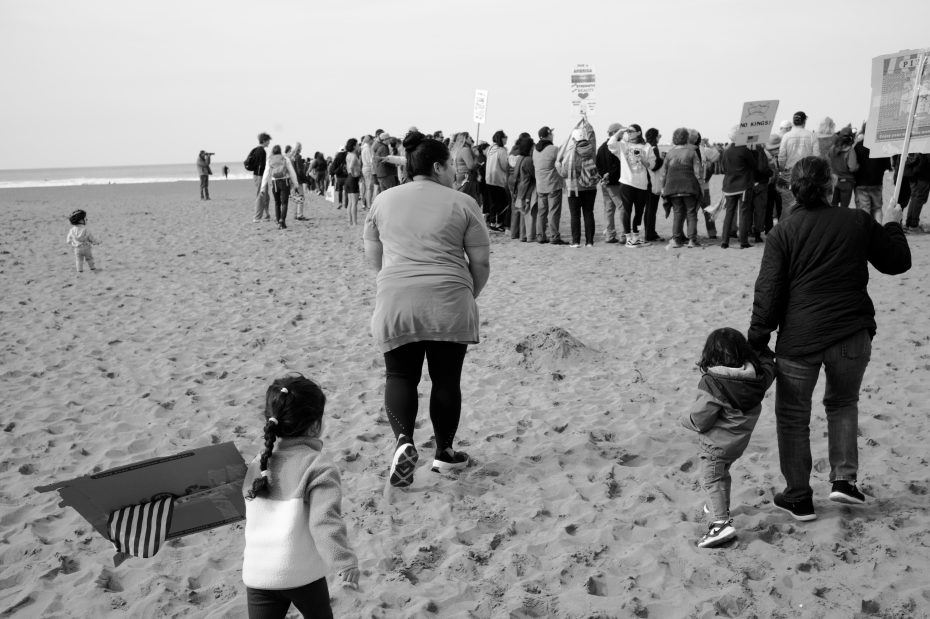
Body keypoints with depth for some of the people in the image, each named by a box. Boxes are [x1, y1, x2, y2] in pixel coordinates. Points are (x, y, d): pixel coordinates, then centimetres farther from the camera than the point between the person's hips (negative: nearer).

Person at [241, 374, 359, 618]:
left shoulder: (256, 465, 5)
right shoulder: (319, 466, -13)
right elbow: (325, 522, -23)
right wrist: (345, 563, -23)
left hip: (257, 574, 4)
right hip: (302, 574, -3)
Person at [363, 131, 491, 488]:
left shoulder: (382, 201, 11)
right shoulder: (462, 204, 3)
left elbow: (373, 259, 15)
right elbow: (481, 263, 4)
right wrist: (468, 295, 20)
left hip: (395, 302, 2)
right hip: (449, 302, -1)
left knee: (400, 375, 11)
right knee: (446, 378, 12)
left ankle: (404, 441, -11)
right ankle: (444, 454, 22)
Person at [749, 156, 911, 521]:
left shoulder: (783, 233, -4)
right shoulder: (859, 222, 0)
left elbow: (768, 293, -7)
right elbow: (898, 262, 13)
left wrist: (757, 342, -1)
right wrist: (893, 226, 29)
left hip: (799, 339, -2)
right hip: (853, 336, 2)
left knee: (793, 416, 12)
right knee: (843, 402, 26)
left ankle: (798, 499, 18)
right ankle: (844, 478, 16)